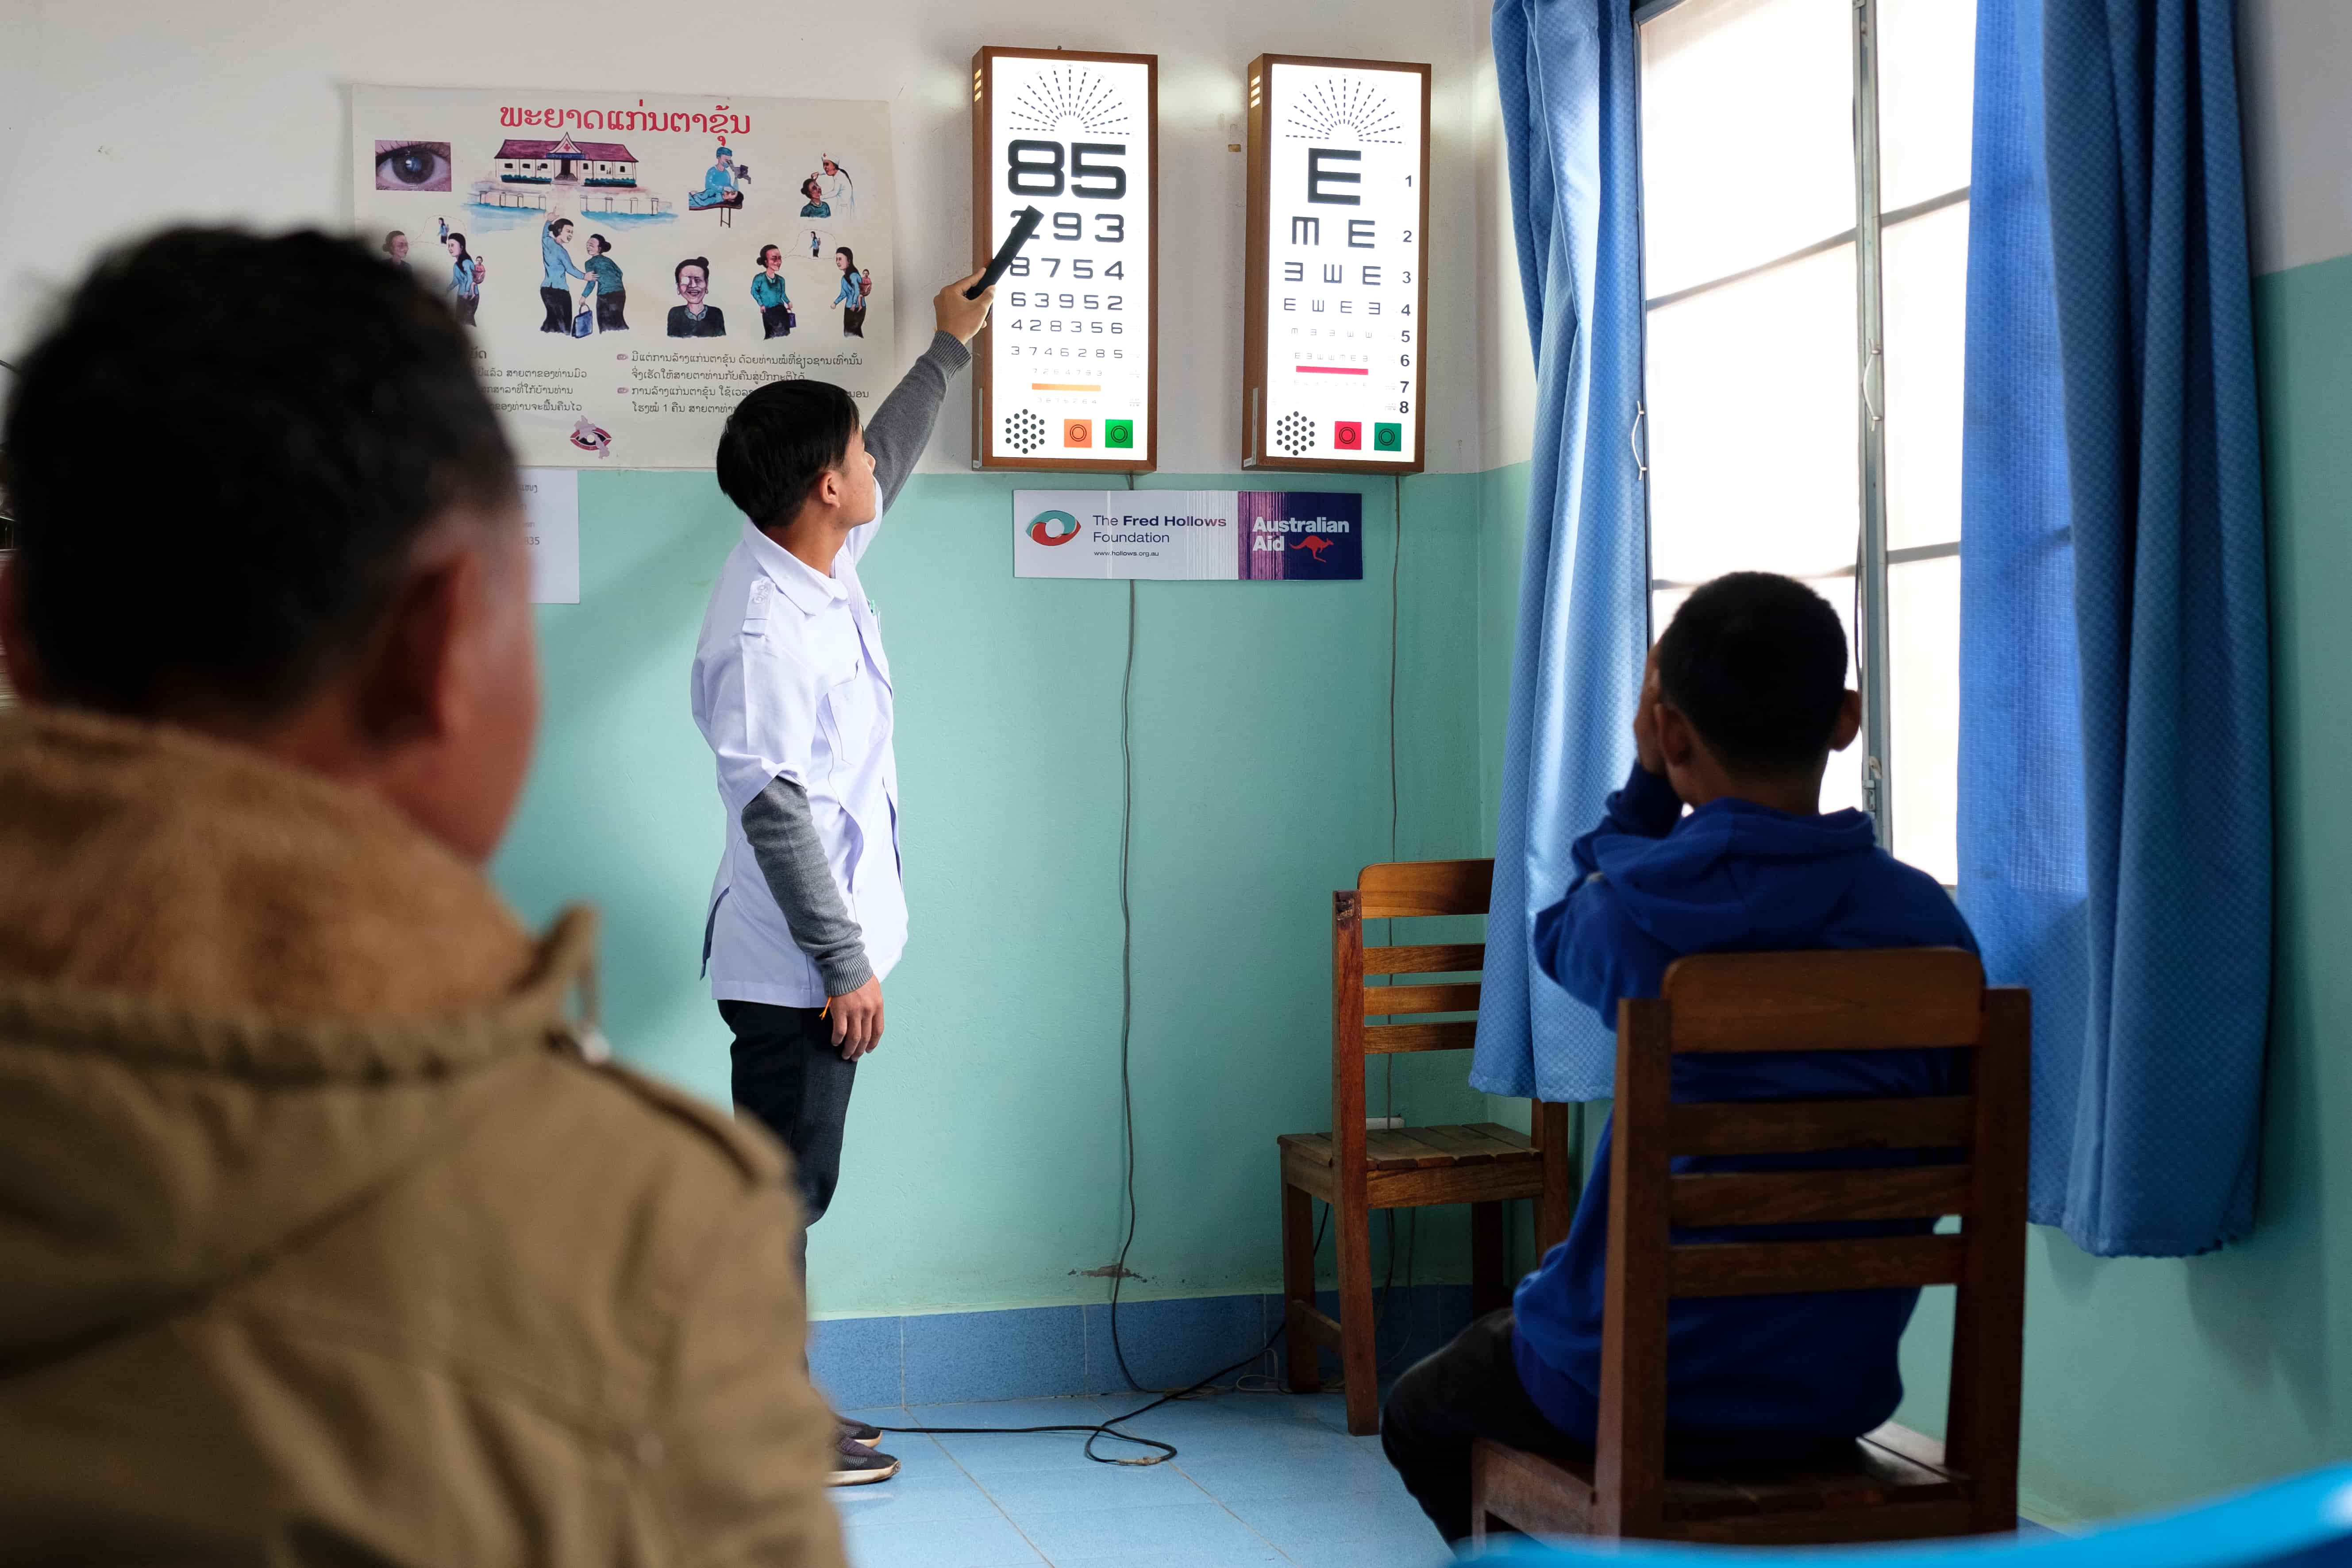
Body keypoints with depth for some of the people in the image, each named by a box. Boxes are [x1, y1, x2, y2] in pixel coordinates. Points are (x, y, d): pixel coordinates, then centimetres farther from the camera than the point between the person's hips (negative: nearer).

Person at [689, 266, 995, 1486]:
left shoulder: (822, 562, 5)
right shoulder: (763, 633, -23)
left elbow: (890, 460, 26)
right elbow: (776, 812, -24)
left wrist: (950, 346, 37)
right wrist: (847, 963, -21)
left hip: (818, 957, 10)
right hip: (793, 969, -10)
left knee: (790, 1186, 15)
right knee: (783, 1189, -1)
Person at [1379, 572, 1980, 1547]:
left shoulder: (1636, 913, -17)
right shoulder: (1928, 922, -9)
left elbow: (1562, 936, 8)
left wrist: (1646, 780, 6)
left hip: (1634, 1391, -4)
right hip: (1845, 1395, 4)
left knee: (1419, 1419, 28)